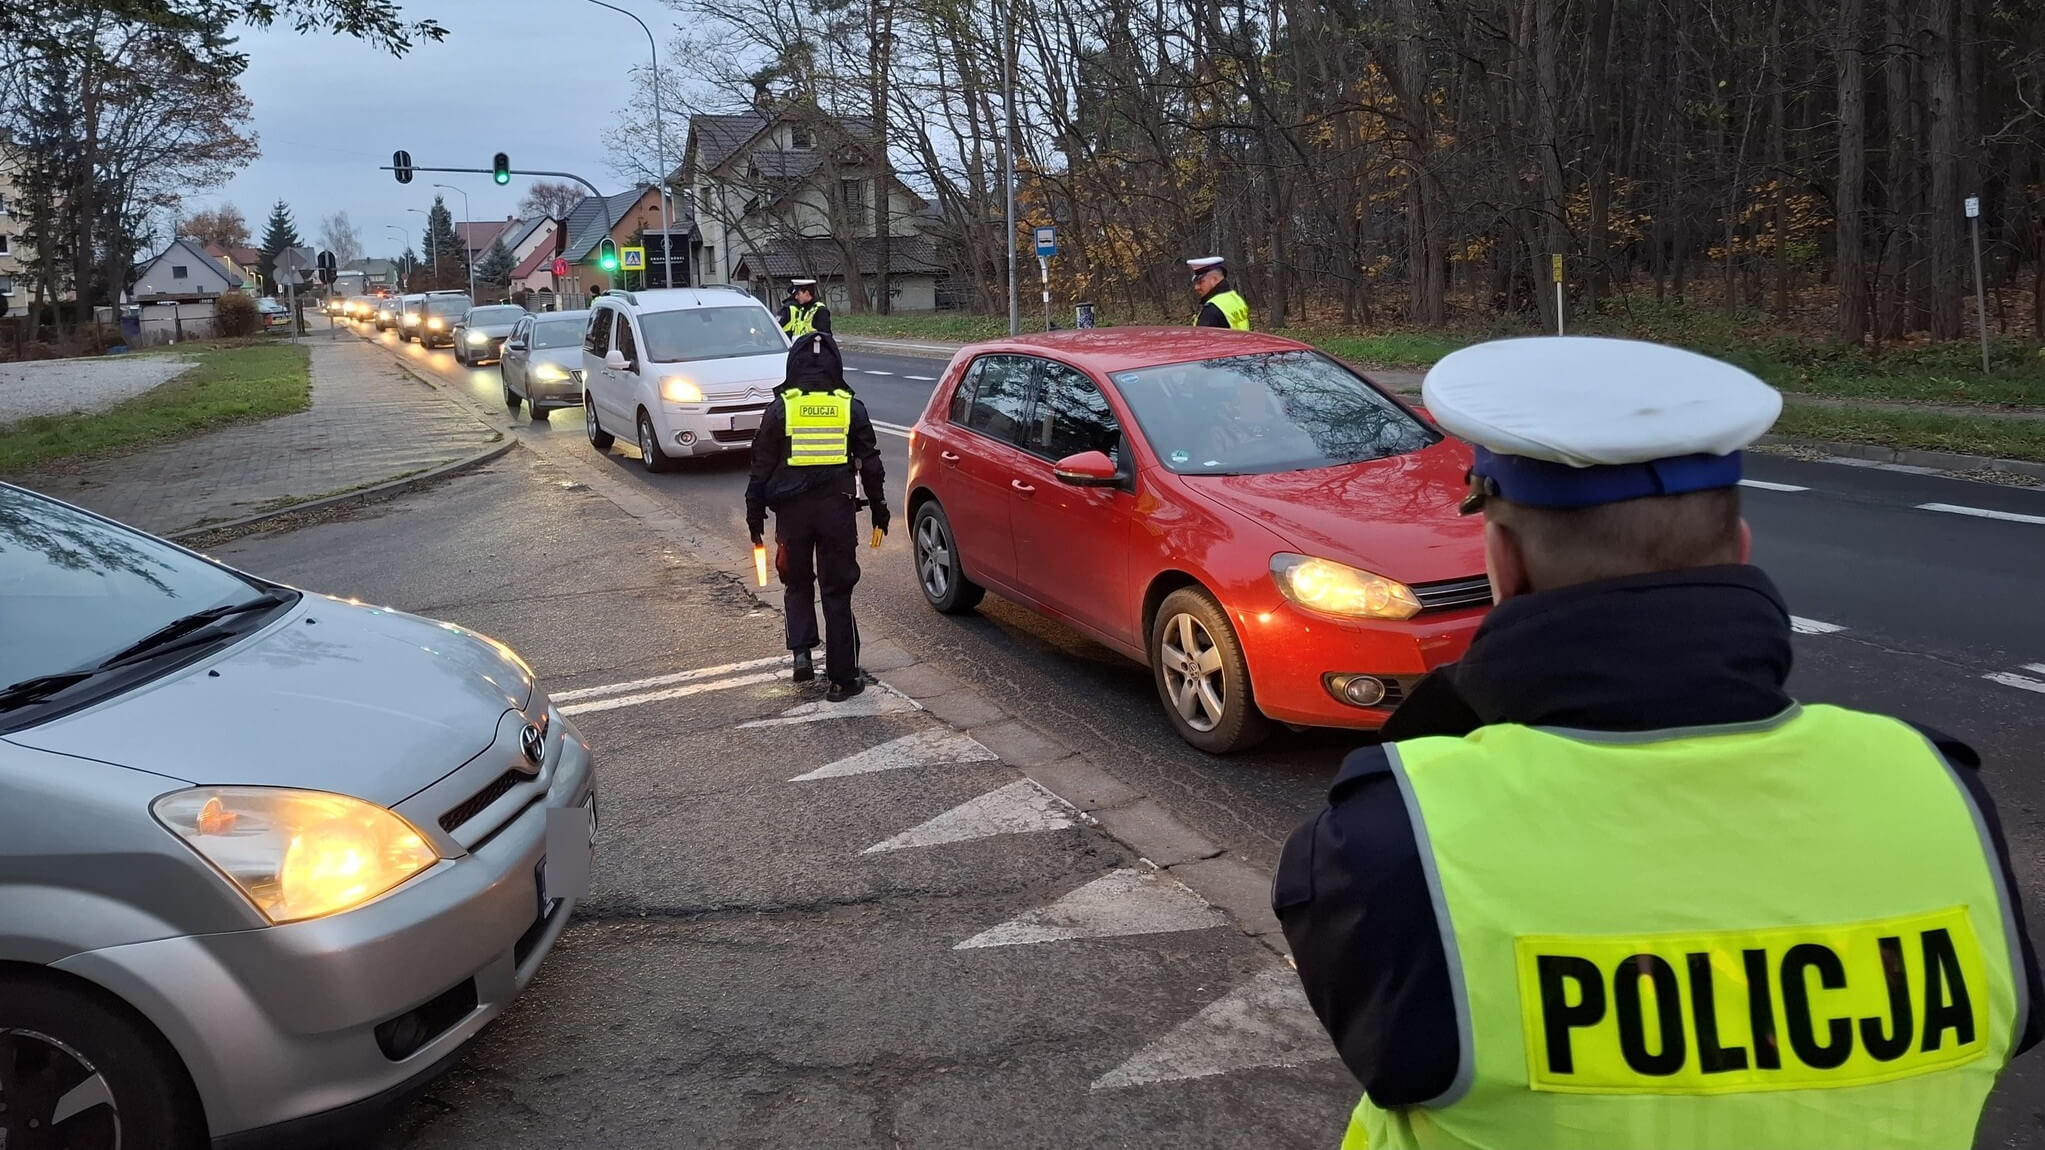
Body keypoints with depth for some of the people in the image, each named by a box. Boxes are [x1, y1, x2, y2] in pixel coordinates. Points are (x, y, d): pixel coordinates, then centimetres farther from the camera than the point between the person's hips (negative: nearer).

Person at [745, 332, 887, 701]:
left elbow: (762, 466, 1)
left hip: (792, 509, 0)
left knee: (797, 584, 20)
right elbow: (870, 463, 6)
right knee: (837, 592, 5)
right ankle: (842, 677, 7)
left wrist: (755, 513, 9)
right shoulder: (851, 408, 2)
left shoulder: (780, 409, -1)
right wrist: (878, 507, 16)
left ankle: (801, 652, 5)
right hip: (837, 508, 0)